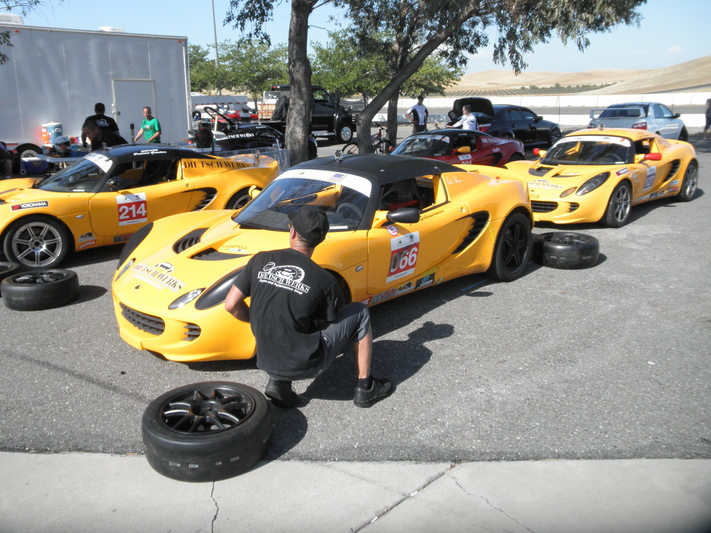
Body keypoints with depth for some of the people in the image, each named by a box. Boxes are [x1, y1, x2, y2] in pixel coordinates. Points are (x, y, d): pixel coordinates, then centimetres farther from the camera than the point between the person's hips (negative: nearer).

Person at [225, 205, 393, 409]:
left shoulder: (260, 261, -5)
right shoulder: (324, 281, -12)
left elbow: (231, 305, -2)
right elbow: (333, 322, 1)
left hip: (267, 361, 4)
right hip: (306, 365, -4)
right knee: (360, 313, 12)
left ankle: (279, 381, 15)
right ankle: (365, 388, 19)